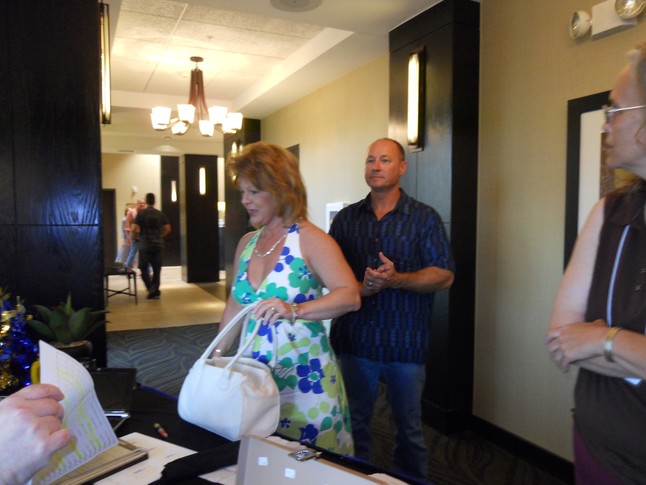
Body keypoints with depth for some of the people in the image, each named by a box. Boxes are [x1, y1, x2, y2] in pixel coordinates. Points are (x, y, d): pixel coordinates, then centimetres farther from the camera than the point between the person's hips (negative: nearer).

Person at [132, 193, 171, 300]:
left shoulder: (141, 213, -5)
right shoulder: (160, 214, 3)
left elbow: (134, 229, -11)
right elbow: (168, 228, 2)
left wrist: (137, 237, 8)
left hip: (145, 245, -2)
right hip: (158, 245, 3)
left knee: (144, 267, 9)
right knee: (157, 269, 8)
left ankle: (151, 288, -9)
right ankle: (155, 292, 10)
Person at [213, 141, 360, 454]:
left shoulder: (309, 239, -11)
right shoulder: (247, 243, 8)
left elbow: (350, 296, -22)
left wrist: (294, 310, -34)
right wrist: (218, 355, 10)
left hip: (304, 373, -5)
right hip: (255, 370, 5)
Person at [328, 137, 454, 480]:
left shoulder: (424, 218, -1)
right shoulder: (346, 218, 7)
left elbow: (444, 276, -7)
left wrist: (396, 279, -22)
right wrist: (359, 287, -15)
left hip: (406, 342, -2)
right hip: (354, 339, 2)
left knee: (409, 425, 14)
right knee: (354, 422, 16)